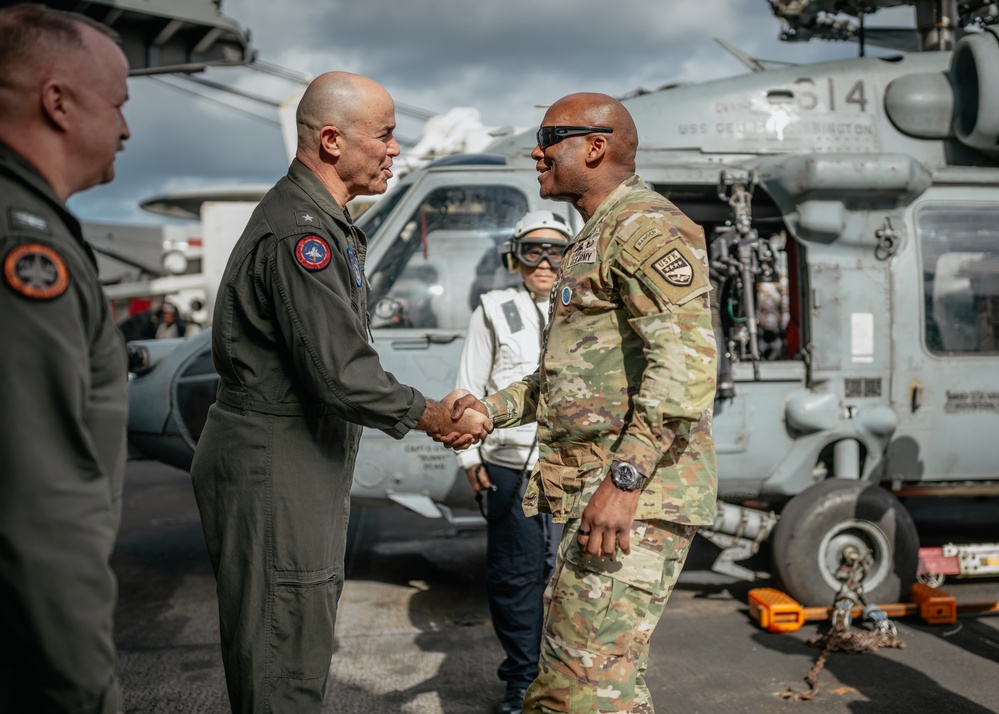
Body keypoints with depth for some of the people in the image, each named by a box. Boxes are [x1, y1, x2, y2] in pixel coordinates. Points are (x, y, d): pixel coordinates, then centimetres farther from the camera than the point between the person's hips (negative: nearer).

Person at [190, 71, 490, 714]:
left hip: (304, 466, 11)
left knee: (304, 648, 20)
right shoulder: (299, 234, -21)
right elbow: (343, 374, -25)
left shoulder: (326, 225, 14)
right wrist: (432, 415, -10)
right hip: (272, 471, -11)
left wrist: (430, 410, 8)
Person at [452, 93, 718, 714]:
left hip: (636, 497, -11)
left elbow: (687, 358, -23)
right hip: (593, 492, 11)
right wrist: (491, 411, 17)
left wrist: (623, 478, -28)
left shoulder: (648, 226, -10)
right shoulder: (596, 241, 23)